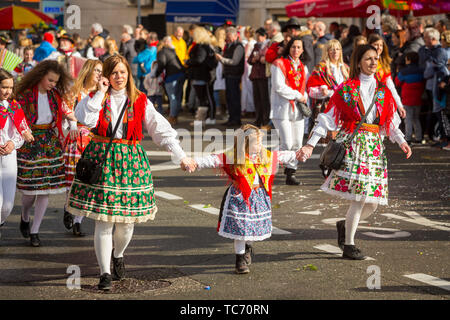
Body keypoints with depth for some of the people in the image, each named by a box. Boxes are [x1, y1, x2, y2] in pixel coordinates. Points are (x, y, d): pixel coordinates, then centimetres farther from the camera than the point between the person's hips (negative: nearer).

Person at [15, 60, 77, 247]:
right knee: (30, 188, -2)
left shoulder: (55, 95, 5)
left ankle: (35, 231, 12)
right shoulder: (25, 94, -9)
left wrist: (73, 123, -5)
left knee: (45, 189, 1)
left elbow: (67, 110, 14)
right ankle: (25, 218, 31)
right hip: (29, 142, -4)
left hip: (50, 142, 4)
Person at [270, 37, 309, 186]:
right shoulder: (279, 64, -5)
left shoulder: (303, 67, 16)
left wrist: (304, 98, 3)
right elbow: (279, 86, -13)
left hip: (297, 109, 6)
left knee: (297, 144, 2)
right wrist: (297, 96, -11)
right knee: (287, 144, -13)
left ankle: (290, 173, 10)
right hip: (282, 108, -6)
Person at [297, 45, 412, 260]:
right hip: (353, 144, -5)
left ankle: (345, 225, 29)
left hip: (375, 146, 5)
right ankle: (348, 246, 1)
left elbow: (391, 122, 14)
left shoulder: (383, 91, 15)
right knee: (359, 199, -13)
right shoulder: (347, 89, 2)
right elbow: (327, 119, 1)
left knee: (373, 203, 1)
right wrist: (310, 145, -7)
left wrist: (402, 141, -3)